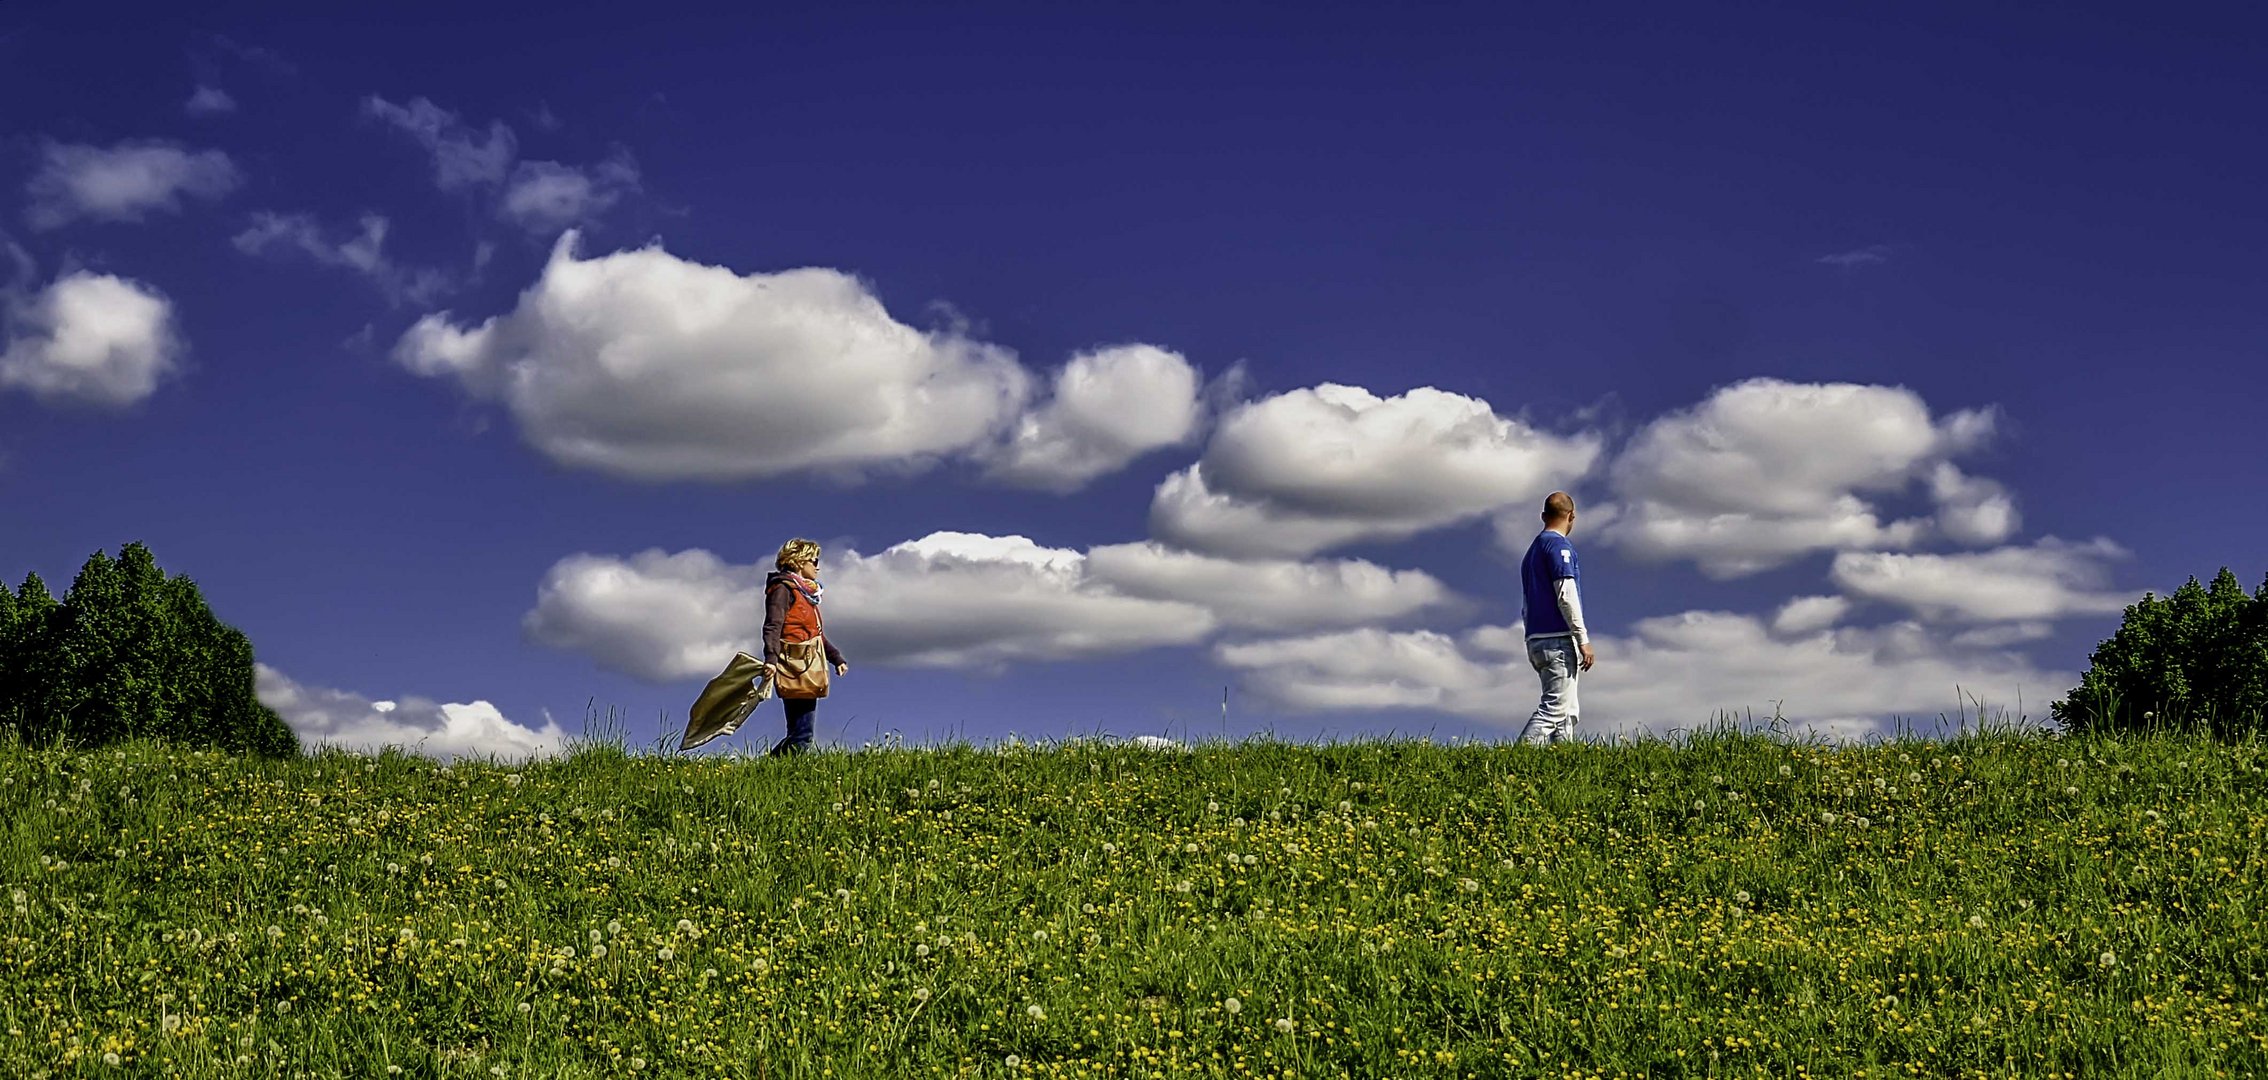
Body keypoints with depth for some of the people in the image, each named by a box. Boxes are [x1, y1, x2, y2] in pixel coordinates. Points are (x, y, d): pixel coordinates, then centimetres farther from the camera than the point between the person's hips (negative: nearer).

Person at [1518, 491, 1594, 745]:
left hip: (1536, 639, 9)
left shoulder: (1532, 551, 23)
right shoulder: (1558, 544, -4)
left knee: (1567, 712, 9)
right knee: (1554, 707, -14)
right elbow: (1566, 594, -14)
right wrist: (1583, 640, -14)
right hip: (1558, 639, -9)